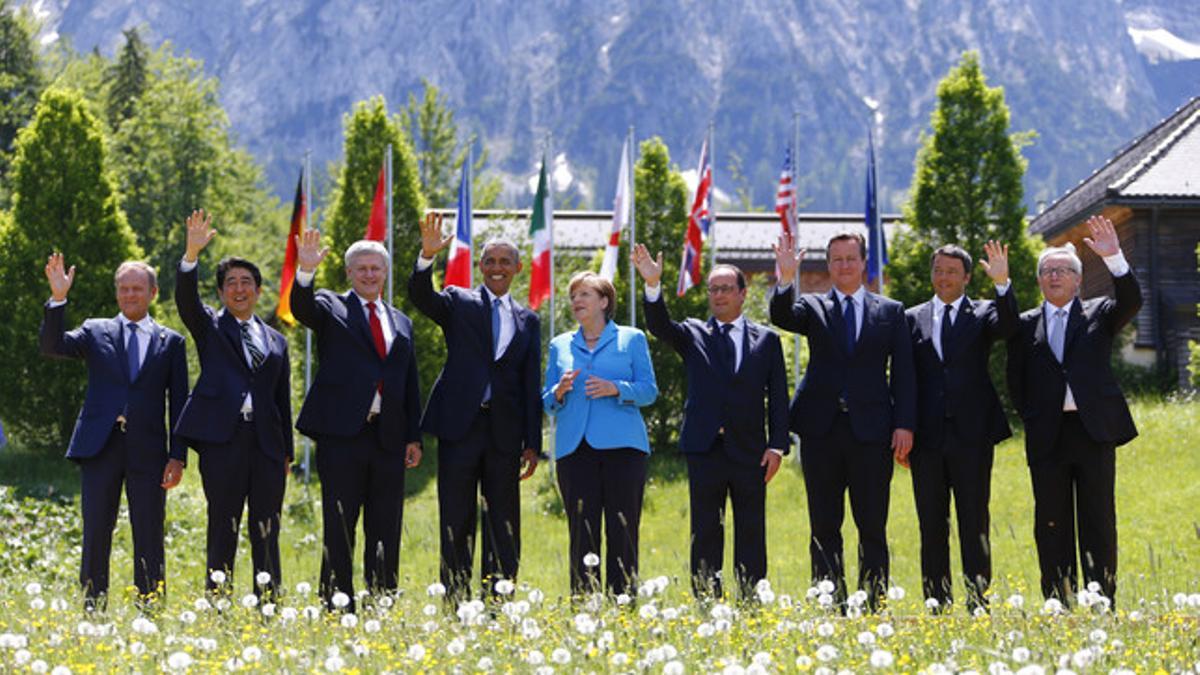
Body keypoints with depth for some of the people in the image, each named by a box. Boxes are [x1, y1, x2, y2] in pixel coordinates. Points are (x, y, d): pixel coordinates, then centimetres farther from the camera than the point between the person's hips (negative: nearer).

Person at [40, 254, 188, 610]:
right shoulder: (96, 332, 12)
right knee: (95, 535, 2)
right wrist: (58, 299, -17)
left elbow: (179, 403, 8)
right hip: (100, 447, 0)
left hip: (147, 451, 0)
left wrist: (178, 456, -1)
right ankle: (93, 610, 8)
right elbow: (52, 346, -4)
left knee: (149, 539, 1)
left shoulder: (171, 341, 11)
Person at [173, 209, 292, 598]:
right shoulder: (210, 328, 11)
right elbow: (186, 299, -8)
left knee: (267, 533, 4)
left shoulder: (275, 341, 19)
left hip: (266, 443, 3)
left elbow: (283, 399, 18)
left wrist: (286, 453, 12)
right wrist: (192, 253, -25)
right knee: (223, 529, -3)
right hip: (223, 439, -3)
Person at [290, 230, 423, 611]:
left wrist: (414, 437, 10)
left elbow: (410, 386, 18)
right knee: (339, 530, -3)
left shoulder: (401, 324, 19)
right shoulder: (331, 308, 7)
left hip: (388, 440, 4)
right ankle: (337, 605, -1)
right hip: (342, 436, -4)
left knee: (385, 533, 6)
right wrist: (306, 272, -35)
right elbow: (302, 309, -16)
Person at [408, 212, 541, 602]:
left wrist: (533, 443, 5)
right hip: (460, 425, -2)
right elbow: (420, 295, -13)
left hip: (505, 431, 2)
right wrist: (428, 256, -31)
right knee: (456, 522, 0)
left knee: (503, 526, 4)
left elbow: (531, 384, 10)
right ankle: (455, 603, 5)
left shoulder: (527, 321, 13)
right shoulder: (458, 303, 8)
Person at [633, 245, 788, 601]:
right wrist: (653, 285, -27)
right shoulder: (693, 334, 9)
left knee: (751, 535, 3)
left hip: (749, 451, 0)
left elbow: (778, 396, 5)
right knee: (705, 534, 2)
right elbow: (660, 326, -10)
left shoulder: (766, 339, 8)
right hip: (705, 448, 0)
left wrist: (777, 445, -4)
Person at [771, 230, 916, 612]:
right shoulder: (813, 307, 11)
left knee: (873, 527, 0)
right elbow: (781, 317, -9)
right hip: (821, 430, 1)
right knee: (824, 527, 3)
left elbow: (903, 372, 7)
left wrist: (905, 424, -2)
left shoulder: (890, 312, 11)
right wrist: (785, 280, -26)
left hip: (871, 431, -1)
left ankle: (873, 606, 4)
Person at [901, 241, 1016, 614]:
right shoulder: (912, 318, 13)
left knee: (974, 519, -2)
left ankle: (977, 595, 2)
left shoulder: (983, 313, 8)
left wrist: (1002, 283, -31)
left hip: (971, 433, -2)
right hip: (927, 435, 2)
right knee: (931, 521, 5)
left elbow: (1006, 327, -15)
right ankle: (937, 598, 10)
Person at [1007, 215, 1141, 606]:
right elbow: (1016, 380, 13)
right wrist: (1031, 418, 1)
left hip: (1094, 429, -1)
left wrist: (1114, 258, -23)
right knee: (1052, 524, 3)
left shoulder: (1098, 314, 9)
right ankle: (1058, 606, 8)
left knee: (1099, 521, 1)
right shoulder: (1026, 325, 11)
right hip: (1047, 437, 1)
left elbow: (1131, 302, -11)